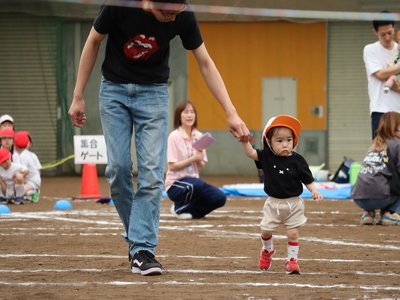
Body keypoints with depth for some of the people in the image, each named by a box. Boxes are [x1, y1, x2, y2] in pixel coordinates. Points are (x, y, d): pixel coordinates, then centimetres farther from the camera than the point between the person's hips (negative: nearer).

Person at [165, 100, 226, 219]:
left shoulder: (199, 137, 7)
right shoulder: (174, 136, -9)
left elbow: (201, 167, 7)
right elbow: (172, 166, -13)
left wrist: (199, 158, -15)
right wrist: (193, 158, -20)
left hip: (194, 180, 5)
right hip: (175, 183, -5)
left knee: (220, 197, -17)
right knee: (196, 184, -37)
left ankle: (190, 210, 4)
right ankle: (179, 208, -8)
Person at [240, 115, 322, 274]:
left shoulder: (297, 161, -11)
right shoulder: (267, 156, -7)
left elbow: (308, 180, -7)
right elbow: (250, 153, -14)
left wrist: (314, 191, -22)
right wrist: (245, 141, -31)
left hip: (293, 203, -2)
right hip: (273, 203, 2)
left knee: (293, 233, -2)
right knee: (266, 231, 11)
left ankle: (292, 260, 12)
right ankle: (267, 251, 40)